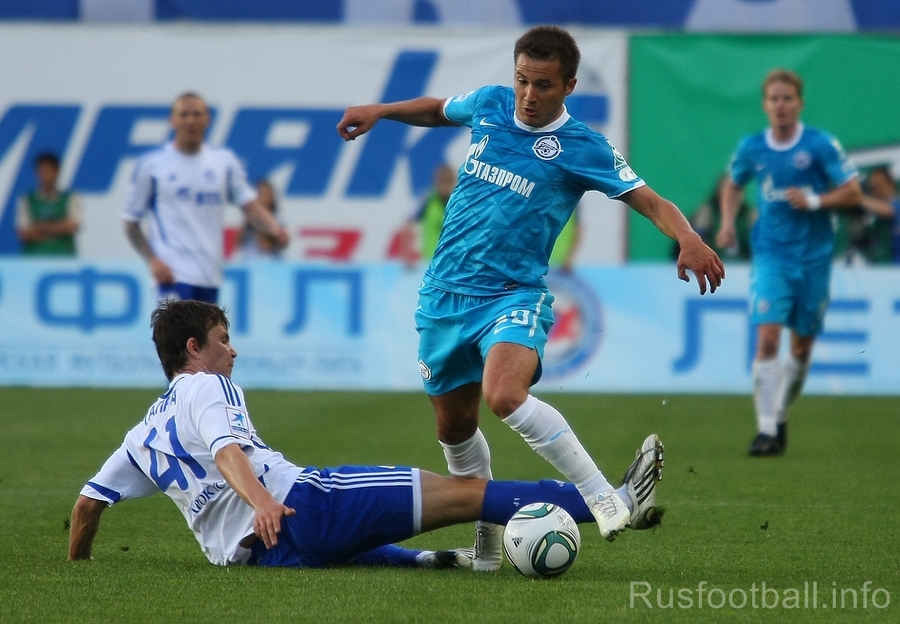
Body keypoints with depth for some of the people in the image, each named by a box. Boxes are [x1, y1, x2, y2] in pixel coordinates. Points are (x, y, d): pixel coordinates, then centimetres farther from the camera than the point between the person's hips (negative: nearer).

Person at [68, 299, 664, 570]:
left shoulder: (143, 435, 26)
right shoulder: (207, 388, 4)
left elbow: (88, 503, 23)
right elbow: (226, 451, -16)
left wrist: (77, 566, 37)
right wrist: (260, 501, -32)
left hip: (249, 547, 8)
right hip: (297, 503, -8)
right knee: (459, 492, -9)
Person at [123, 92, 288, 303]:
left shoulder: (224, 161, 10)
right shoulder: (151, 164, 1)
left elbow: (250, 205, 3)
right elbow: (131, 224, 4)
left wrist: (274, 229, -18)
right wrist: (153, 260, -10)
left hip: (211, 277, 5)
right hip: (175, 274, -5)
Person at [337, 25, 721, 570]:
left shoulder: (582, 148, -8)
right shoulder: (489, 105, 5)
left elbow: (651, 203, -12)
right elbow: (438, 110, 28)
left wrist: (689, 238, -31)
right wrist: (380, 111, 15)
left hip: (513, 295, -6)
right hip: (445, 294, 6)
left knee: (504, 393, -32)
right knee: (454, 425, 11)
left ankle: (607, 503, -31)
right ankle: (488, 541, 29)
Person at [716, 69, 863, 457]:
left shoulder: (821, 145, -7)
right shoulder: (751, 148, 1)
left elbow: (853, 194, -5)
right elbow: (733, 185, 21)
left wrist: (814, 200, -20)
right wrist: (728, 223, 5)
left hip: (814, 258, 0)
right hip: (770, 255, 0)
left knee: (802, 346, 8)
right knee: (767, 337, -16)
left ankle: (781, 416, 30)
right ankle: (766, 430, -16)